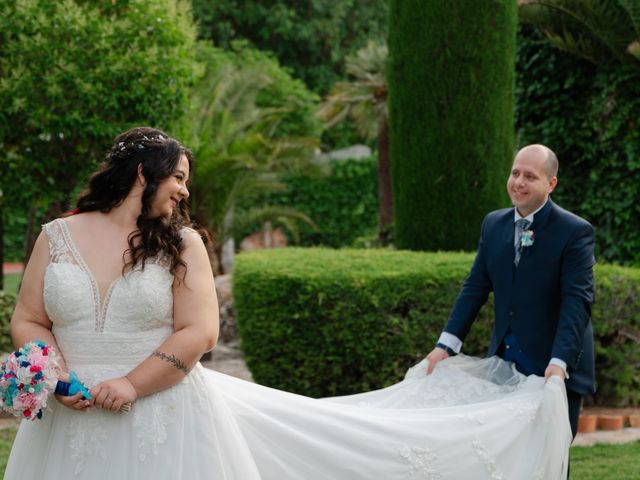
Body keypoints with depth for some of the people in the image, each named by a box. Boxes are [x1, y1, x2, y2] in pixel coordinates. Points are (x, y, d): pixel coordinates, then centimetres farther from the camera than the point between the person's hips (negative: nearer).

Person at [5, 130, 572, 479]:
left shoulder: (181, 244, 1)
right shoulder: (57, 237, 5)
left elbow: (198, 333, -6)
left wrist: (131, 384, -16)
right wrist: (58, 380, -12)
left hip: (165, 421, -2)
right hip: (72, 426, 2)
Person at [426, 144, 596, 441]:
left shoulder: (575, 232, -10)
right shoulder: (493, 224, 8)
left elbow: (577, 301, -17)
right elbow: (476, 286, 9)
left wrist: (559, 362, -28)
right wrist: (446, 345, 0)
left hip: (555, 370, -5)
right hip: (504, 361, 5)